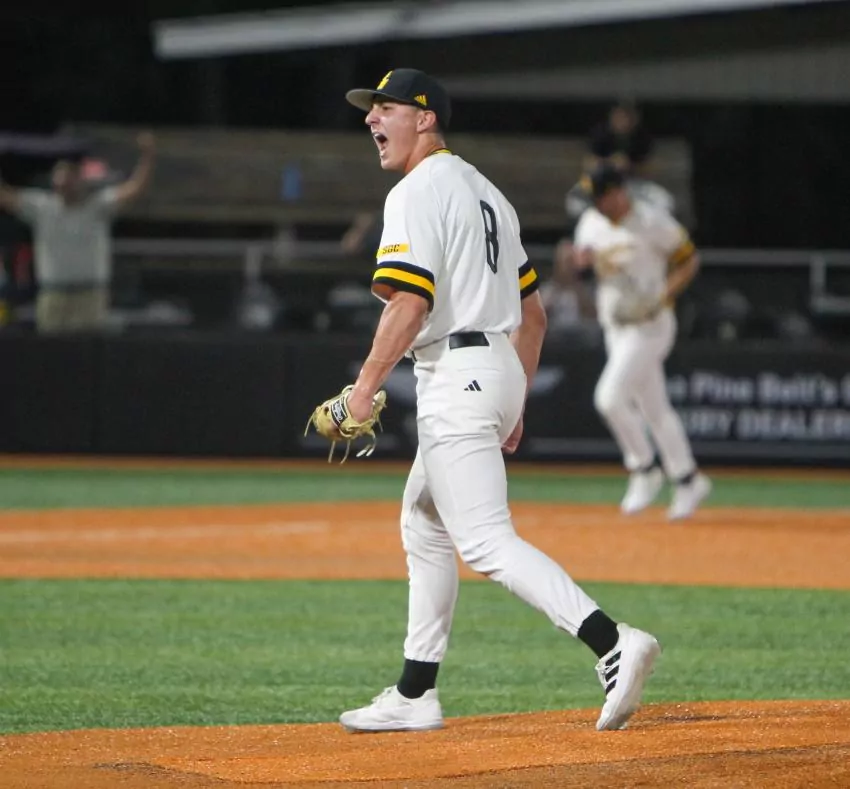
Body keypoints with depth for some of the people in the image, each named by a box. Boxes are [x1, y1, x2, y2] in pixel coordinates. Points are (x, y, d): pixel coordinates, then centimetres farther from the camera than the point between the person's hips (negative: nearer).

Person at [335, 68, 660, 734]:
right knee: (423, 524, 20)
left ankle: (612, 642, -32)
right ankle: (415, 696, 22)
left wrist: (364, 389, -15)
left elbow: (408, 305, -21)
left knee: (487, 542, -16)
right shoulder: (486, 192, 19)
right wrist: (516, 402, 23)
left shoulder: (417, 193, -10)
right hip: (501, 372, 10)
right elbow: (533, 311, 21)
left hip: (457, 377, -10)